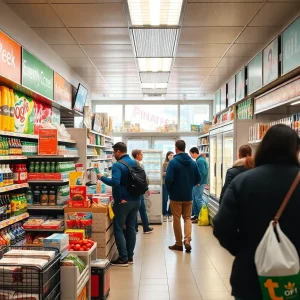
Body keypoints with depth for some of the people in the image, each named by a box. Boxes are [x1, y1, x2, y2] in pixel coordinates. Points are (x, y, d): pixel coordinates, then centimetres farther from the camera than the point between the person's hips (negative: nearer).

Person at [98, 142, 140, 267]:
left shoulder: (117, 165, -16)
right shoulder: (135, 163, 9)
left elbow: (115, 182, -29)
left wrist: (102, 177, -15)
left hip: (124, 202, -8)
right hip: (136, 200, 8)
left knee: (118, 229, 2)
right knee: (131, 228, 14)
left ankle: (123, 258, 3)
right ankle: (130, 256, 20)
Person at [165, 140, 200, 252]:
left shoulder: (173, 162, -14)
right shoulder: (192, 162, 2)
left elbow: (168, 179, -20)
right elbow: (198, 179, 5)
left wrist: (169, 189, -1)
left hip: (175, 196, -4)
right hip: (188, 195, 4)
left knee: (176, 219, 8)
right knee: (187, 218, 14)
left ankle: (179, 243, 15)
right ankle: (187, 240, -2)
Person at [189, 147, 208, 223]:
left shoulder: (200, 160, -18)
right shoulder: (199, 159, 13)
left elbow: (202, 173, -25)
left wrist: (198, 182, -20)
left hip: (199, 183, -10)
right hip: (197, 182, 10)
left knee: (198, 199, -4)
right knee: (194, 198, 15)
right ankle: (196, 214, 23)